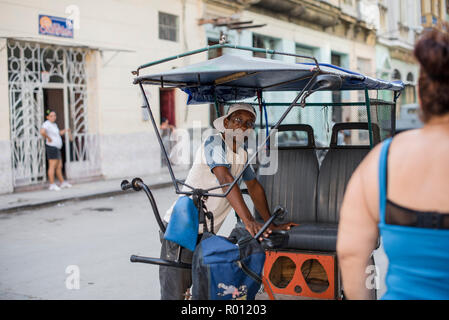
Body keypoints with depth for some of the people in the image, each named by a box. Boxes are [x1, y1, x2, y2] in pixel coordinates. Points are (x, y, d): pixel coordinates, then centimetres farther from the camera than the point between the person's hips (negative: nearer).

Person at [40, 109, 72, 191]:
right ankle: (52, 185, -4)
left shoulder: (54, 124, 17)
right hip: (51, 147, -10)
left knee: (59, 166, 14)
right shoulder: (47, 124, -13)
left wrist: (65, 131, 15)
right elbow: (42, 132, -33)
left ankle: (63, 183, 22)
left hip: (57, 148, 10)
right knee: (52, 166, -7)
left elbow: (59, 133, 33)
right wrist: (48, 138, -20)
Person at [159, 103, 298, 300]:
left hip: (205, 235, 8)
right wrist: (248, 221, -41)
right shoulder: (214, 143, -15)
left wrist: (271, 225, 14)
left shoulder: (242, 154, 11)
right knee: (174, 295, -7)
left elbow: (254, 186, 21)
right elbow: (225, 179, -30)